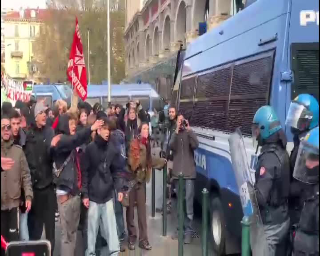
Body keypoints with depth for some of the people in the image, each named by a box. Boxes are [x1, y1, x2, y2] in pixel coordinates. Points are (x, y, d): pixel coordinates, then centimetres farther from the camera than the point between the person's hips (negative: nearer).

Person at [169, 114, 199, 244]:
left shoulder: (189, 134, 4)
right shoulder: (174, 135, 9)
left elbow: (195, 145, -14)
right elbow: (171, 146, -9)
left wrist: (189, 130, -16)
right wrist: (177, 131, -16)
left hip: (189, 173, -3)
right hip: (177, 173, 3)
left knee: (188, 203, -6)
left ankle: (188, 231, -2)